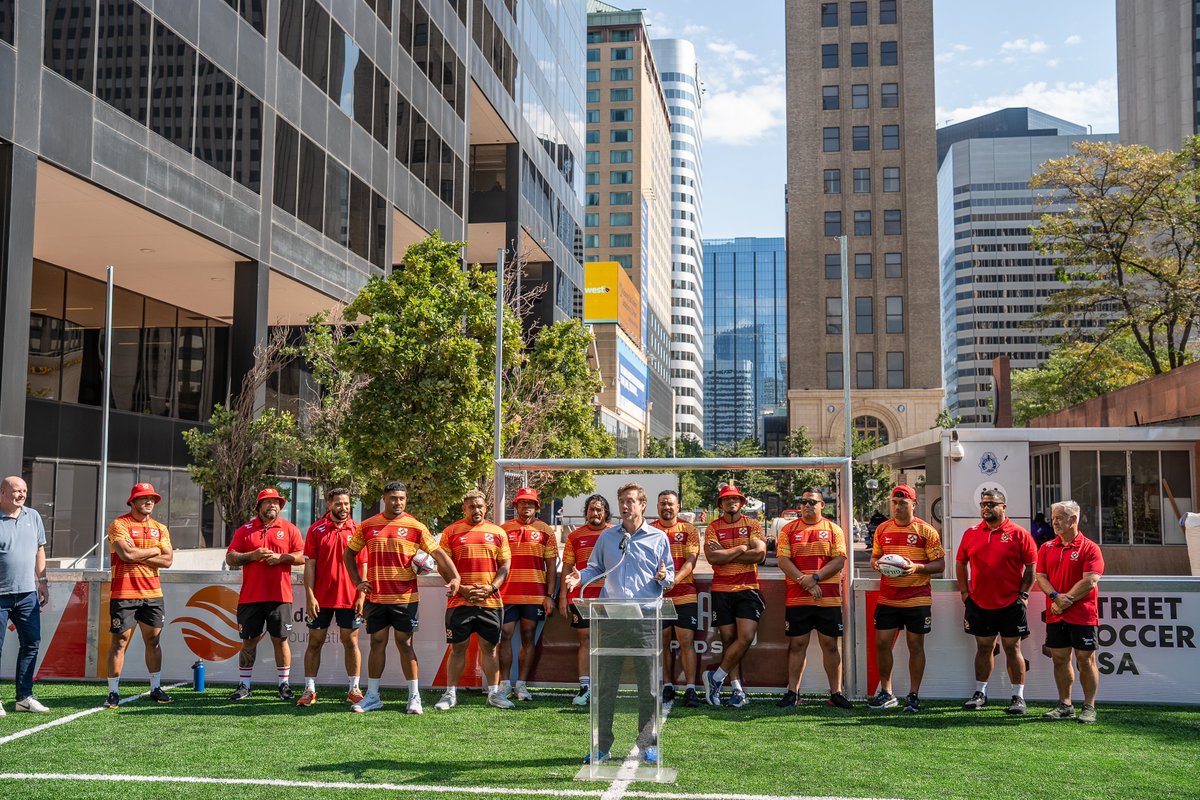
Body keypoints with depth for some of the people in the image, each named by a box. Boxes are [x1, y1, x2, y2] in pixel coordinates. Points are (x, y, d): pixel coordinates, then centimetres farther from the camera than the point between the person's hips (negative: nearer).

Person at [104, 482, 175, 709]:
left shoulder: (160, 528, 12)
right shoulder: (119, 525, -4)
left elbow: (167, 560, 0)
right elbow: (126, 554, -19)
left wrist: (137, 555, -10)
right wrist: (154, 550, -5)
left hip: (153, 594, 5)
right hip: (124, 594, -5)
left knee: (153, 640, 11)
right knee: (119, 641, -2)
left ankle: (155, 688, 20)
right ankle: (113, 692, 4)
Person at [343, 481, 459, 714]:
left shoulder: (415, 527, -2)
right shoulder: (368, 526, 5)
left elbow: (438, 554, -5)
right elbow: (349, 554, 14)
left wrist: (454, 577, -18)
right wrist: (358, 582, 3)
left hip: (405, 598, -2)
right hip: (375, 597, 2)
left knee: (405, 644, 1)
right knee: (377, 643, 8)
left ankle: (414, 697, 9)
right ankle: (372, 696, 16)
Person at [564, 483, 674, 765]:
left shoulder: (658, 538, 7)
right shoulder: (607, 537, 12)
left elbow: (670, 576, 10)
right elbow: (595, 568, 17)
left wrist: (663, 577, -13)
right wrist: (580, 577, -3)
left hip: (646, 618, -2)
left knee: (648, 686, 2)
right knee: (604, 685, 4)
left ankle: (648, 745, 12)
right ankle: (601, 746, 12)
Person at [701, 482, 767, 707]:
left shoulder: (753, 525, 5)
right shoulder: (713, 527, 5)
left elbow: (760, 554, -10)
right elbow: (712, 557, -10)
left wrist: (725, 554, -10)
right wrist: (741, 549, -8)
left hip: (748, 589, 0)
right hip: (721, 590, 1)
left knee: (746, 637, -11)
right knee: (729, 639, 3)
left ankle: (716, 677, 3)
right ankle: (738, 689, 9)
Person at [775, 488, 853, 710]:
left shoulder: (833, 530, 6)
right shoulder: (789, 530, 7)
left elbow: (839, 561, -2)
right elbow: (783, 561, -1)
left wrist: (815, 578, -14)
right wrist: (806, 583, -12)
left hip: (829, 598, 0)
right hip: (797, 598, 0)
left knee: (831, 645, 3)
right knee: (797, 645, 4)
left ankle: (836, 693, 10)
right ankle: (793, 692, 10)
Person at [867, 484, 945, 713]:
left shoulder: (926, 531, -4)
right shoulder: (882, 529, 8)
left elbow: (940, 564, -3)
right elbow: (874, 557, 18)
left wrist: (917, 567, -20)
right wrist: (876, 564, -6)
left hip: (917, 599, -3)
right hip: (887, 598, 4)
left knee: (915, 645, 4)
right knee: (882, 644, 3)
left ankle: (914, 695, 15)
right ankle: (886, 693, 17)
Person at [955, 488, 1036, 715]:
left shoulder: (1018, 533, -4)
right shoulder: (971, 534, 7)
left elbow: (1031, 566, -2)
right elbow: (961, 563, 15)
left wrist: (1023, 594, -8)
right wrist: (964, 591, 7)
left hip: (1011, 604, -3)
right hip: (979, 603, 3)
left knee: (1013, 648, 1)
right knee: (983, 648, 11)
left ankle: (1018, 697, 8)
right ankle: (980, 693, 21)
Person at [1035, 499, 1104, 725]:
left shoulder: (1089, 548, -5)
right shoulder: (1046, 548, 11)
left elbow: (1090, 581, -13)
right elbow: (1040, 577, 4)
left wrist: (1067, 600, -14)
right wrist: (1056, 597, -12)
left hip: (1082, 615, -5)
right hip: (1055, 614, 5)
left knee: (1085, 660, -1)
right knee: (1060, 659, 8)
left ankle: (1089, 707, 8)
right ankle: (1065, 706, 17)